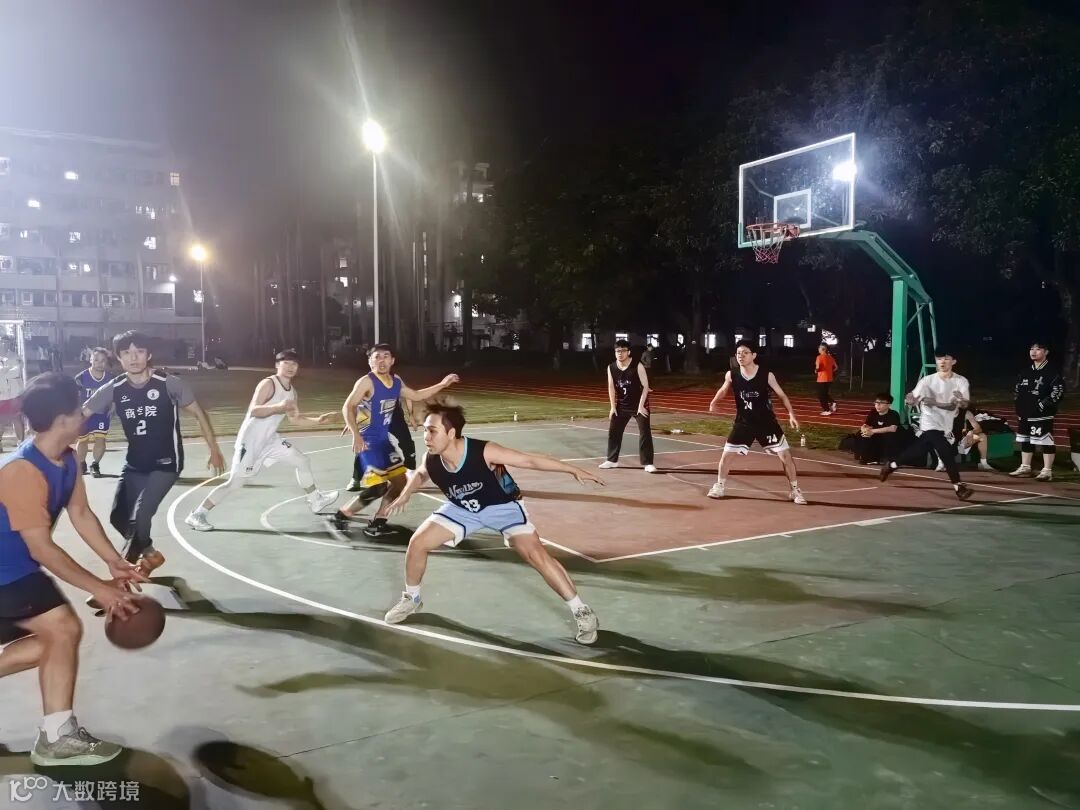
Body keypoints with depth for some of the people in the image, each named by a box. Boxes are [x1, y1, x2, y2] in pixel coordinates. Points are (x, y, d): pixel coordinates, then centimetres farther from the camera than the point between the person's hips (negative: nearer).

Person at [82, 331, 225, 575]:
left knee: (140, 515, -16)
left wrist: (214, 450, -2)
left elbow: (198, 413, -4)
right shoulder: (113, 389, -6)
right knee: (119, 517, 7)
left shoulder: (169, 383, -15)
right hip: (135, 463, 5)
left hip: (166, 463, -5)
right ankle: (150, 554, 34)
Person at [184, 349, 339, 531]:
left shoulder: (292, 391, 9)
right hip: (251, 440, -8)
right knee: (236, 481, -8)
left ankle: (315, 501, 26)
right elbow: (253, 411, -28)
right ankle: (197, 514, 1)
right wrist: (278, 406, -41)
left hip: (270, 439, 8)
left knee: (302, 461, 10)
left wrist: (317, 420, 8)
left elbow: (295, 419, 20)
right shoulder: (268, 384, -17)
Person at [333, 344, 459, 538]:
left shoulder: (396, 381, 8)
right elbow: (347, 407, -21)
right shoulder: (367, 382, -16)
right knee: (377, 487, -15)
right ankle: (342, 514, 5)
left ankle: (378, 522, 19)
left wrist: (442, 385, 18)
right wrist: (356, 436, -31)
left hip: (385, 438, 9)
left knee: (400, 480, 12)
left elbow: (416, 396, 23)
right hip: (368, 440, -9)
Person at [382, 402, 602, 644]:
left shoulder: (483, 452, -35)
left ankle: (582, 612, -9)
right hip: (462, 509, 5)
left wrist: (574, 470, -30)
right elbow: (420, 474, 7)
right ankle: (411, 599, 24)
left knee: (536, 554, -21)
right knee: (417, 543, -4)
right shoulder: (430, 461, -22)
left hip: (502, 506, -4)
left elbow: (530, 460, -29)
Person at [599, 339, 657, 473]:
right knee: (613, 431, 7)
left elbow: (645, 386, -15)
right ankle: (612, 460, 21)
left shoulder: (637, 366, -18)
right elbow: (611, 387, 3)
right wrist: (613, 406, -2)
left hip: (639, 404, -4)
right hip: (622, 405, 4)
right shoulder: (611, 368, -5)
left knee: (645, 433, -6)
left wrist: (641, 405, -19)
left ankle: (648, 463, 0)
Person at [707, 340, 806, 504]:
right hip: (743, 423, 1)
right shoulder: (731, 375, -11)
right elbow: (723, 390, 10)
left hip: (767, 423, -1)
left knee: (785, 455, -1)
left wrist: (791, 414, -16)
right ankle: (719, 486, 22)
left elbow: (782, 395, -5)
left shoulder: (767, 375, -16)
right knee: (727, 455, 1)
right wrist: (714, 402, -8)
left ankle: (795, 490, 16)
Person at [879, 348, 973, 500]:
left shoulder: (961, 381, -5)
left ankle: (890, 465, 33)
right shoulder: (927, 380, -11)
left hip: (946, 425, 4)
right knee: (947, 454, -17)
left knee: (916, 454, 12)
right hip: (931, 424, -4)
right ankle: (958, 486, -6)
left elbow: (965, 404, -15)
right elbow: (913, 400, -13)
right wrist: (910, 399, -37)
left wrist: (960, 400, -38)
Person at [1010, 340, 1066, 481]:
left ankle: (1047, 471, -2)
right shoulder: (1025, 372, 14)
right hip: (1026, 414, 8)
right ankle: (1025, 468, 25)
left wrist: (1044, 404, -18)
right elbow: (1017, 390, 23)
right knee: (1025, 440, 14)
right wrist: (1020, 404, 10)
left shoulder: (1052, 372, -7)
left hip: (1043, 414, -8)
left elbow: (1058, 391, -15)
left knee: (1045, 441, -7)